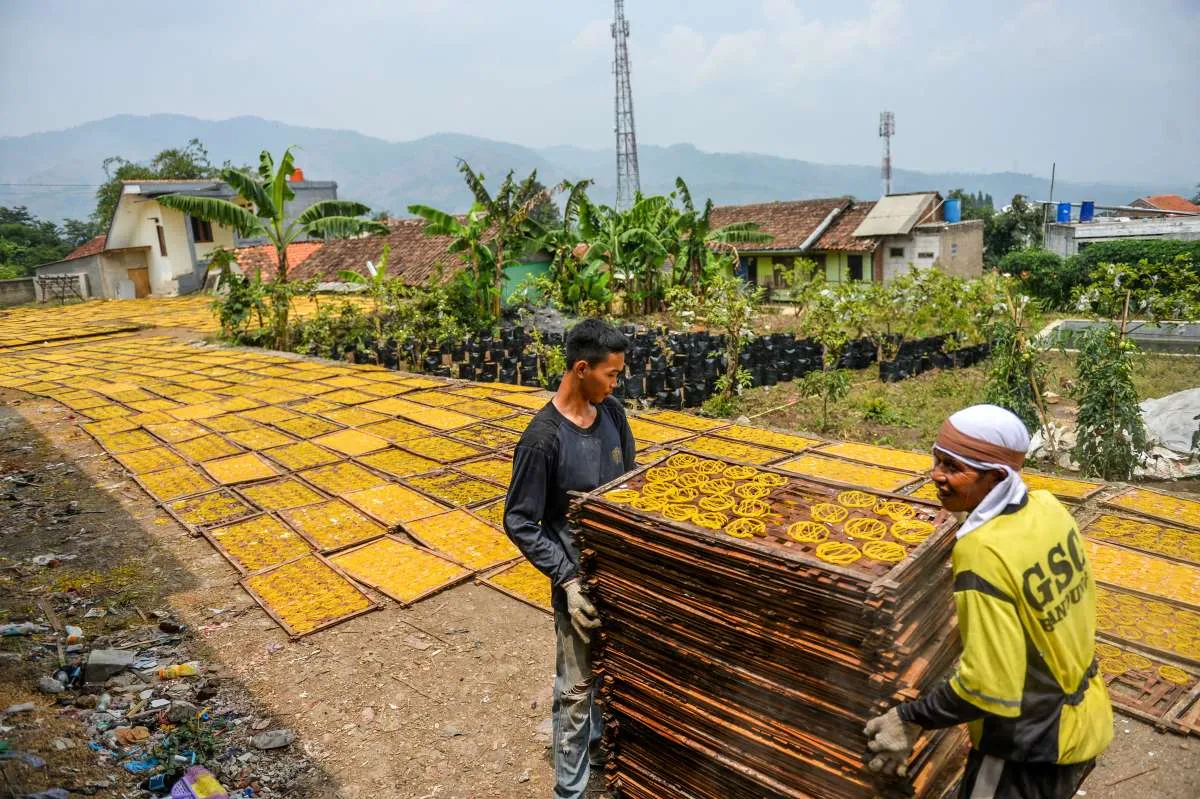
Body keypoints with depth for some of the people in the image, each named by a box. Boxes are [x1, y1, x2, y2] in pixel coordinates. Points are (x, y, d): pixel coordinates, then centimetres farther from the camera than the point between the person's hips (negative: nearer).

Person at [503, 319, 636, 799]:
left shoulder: (612, 413, -5)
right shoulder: (543, 439, -24)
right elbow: (518, 522, -18)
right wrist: (567, 580, -22)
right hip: (580, 577, -6)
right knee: (576, 686, 8)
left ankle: (597, 738, 50)